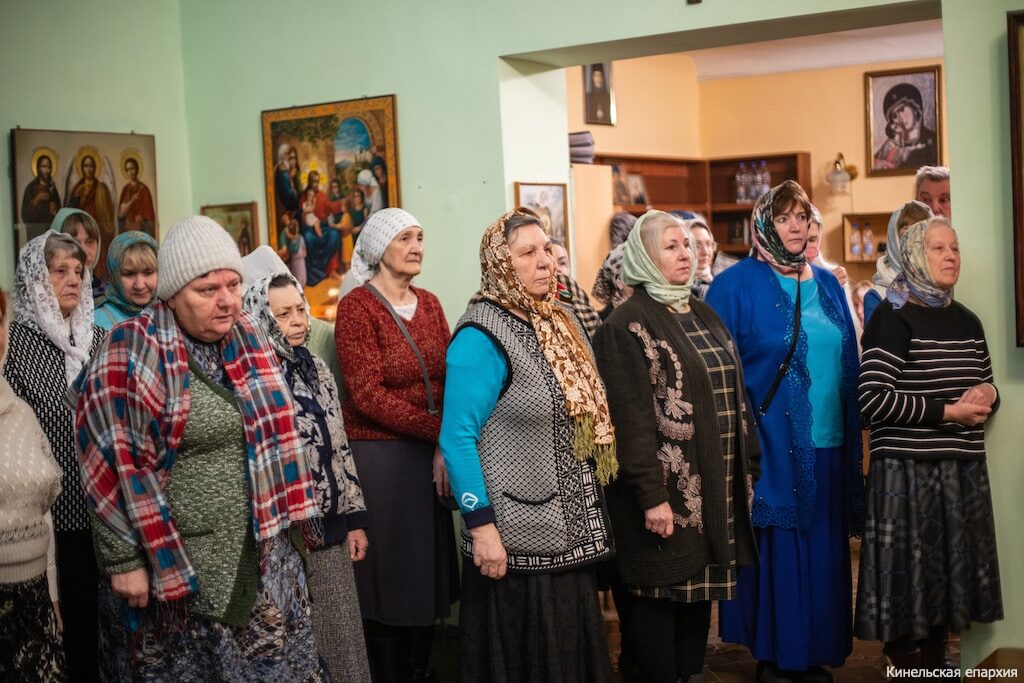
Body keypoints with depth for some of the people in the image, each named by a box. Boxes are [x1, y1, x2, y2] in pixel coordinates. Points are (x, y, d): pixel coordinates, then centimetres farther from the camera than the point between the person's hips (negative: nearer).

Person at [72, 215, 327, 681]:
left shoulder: (247, 340, 6)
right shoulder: (132, 354, -12)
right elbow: (112, 465, -13)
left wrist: (290, 516, 10)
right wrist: (124, 558, -13)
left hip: (265, 552, 5)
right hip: (179, 562, -5)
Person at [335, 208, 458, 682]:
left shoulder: (429, 304, 10)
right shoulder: (357, 305, -9)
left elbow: (451, 380, 3)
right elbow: (368, 395, -17)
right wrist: (439, 429, -20)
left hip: (430, 452, 6)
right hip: (379, 454, -6)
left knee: (428, 567, 13)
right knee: (390, 572, 2)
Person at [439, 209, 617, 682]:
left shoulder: (562, 322, 10)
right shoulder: (482, 336, -15)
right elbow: (457, 437, -18)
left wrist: (589, 512, 15)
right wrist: (480, 526, -22)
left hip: (572, 525, 8)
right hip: (517, 534, -7)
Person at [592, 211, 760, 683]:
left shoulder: (704, 316, 14)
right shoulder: (628, 324, -11)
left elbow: (734, 395, 18)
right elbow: (631, 418, -17)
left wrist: (748, 464, 13)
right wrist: (650, 495, -20)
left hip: (715, 487, 8)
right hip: (668, 490, -7)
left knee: (700, 592, 14)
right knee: (661, 596, 2)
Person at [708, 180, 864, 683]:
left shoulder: (826, 284, 12)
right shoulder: (736, 286, -5)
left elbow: (848, 362, 15)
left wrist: (852, 434, 10)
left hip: (827, 444, 5)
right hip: (771, 446, -5)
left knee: (821, 549, 9)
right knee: (776, 550, 1)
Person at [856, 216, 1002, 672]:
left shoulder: (967, 321, 14)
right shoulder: (893, 318, -8)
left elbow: (986, 388, 25)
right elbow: (872, 398, -17)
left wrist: (987, 394, 1)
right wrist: (946, 412, -17)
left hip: (962, 474, 7)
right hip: (909, 474, -7)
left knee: (945, 580, 11)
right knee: (909, 582, -2)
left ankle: (937, 667, 22)